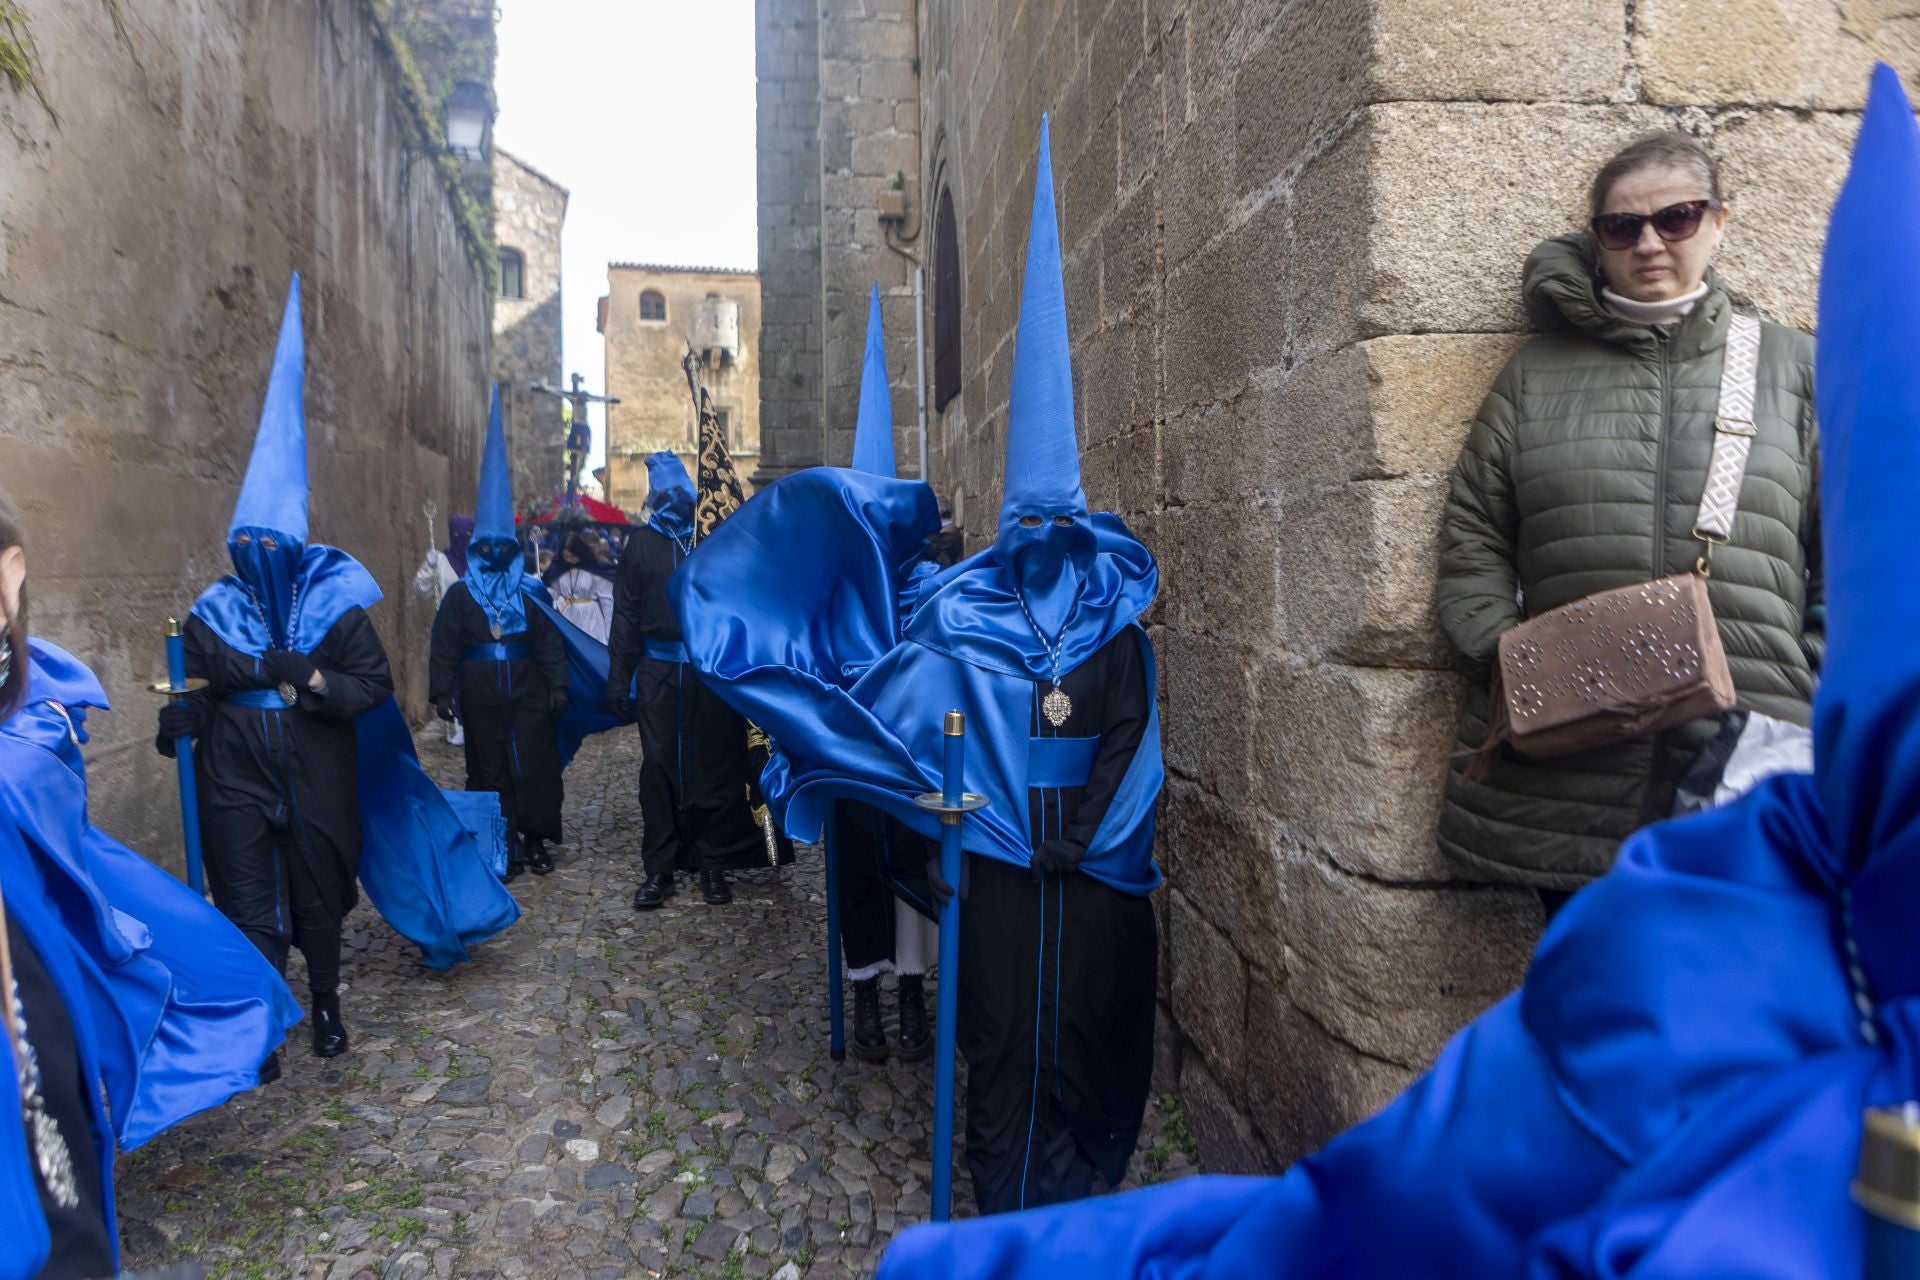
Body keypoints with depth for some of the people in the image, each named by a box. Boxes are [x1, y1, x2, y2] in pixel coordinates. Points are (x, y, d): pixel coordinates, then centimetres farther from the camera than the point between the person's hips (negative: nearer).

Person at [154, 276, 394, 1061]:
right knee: (251, 909, 0)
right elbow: (195, 690, 4)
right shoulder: (214, 611, 2)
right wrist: (177, 724, -15)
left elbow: (376, 684, -6)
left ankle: (326, 1005, 31)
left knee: (317, 897, 12)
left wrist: (313, 680, -20)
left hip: (315, 782, -1)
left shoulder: (334, 604, -3)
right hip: (238, 783, 1)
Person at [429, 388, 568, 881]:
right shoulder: (460, 594, 4)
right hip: (482, 697, 0)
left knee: (535, 764, 0)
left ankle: (536, 840, 13)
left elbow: (550, 642, 3)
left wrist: (557, 686, -2)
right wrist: (442, 692, -4)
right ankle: (504, 847, 12)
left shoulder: (532, 591, 5)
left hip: (528, 692, 0)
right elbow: (444, 648, 2)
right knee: (491, 767, 4)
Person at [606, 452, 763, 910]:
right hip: (659, 671, 1)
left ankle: (712, 864, 14)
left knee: (714, 766, 3)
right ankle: (658, 868, 11)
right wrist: (619, 678, 4)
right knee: (659, 768, 2)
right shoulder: (643, 542, 10)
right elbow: (626, 614, 10)